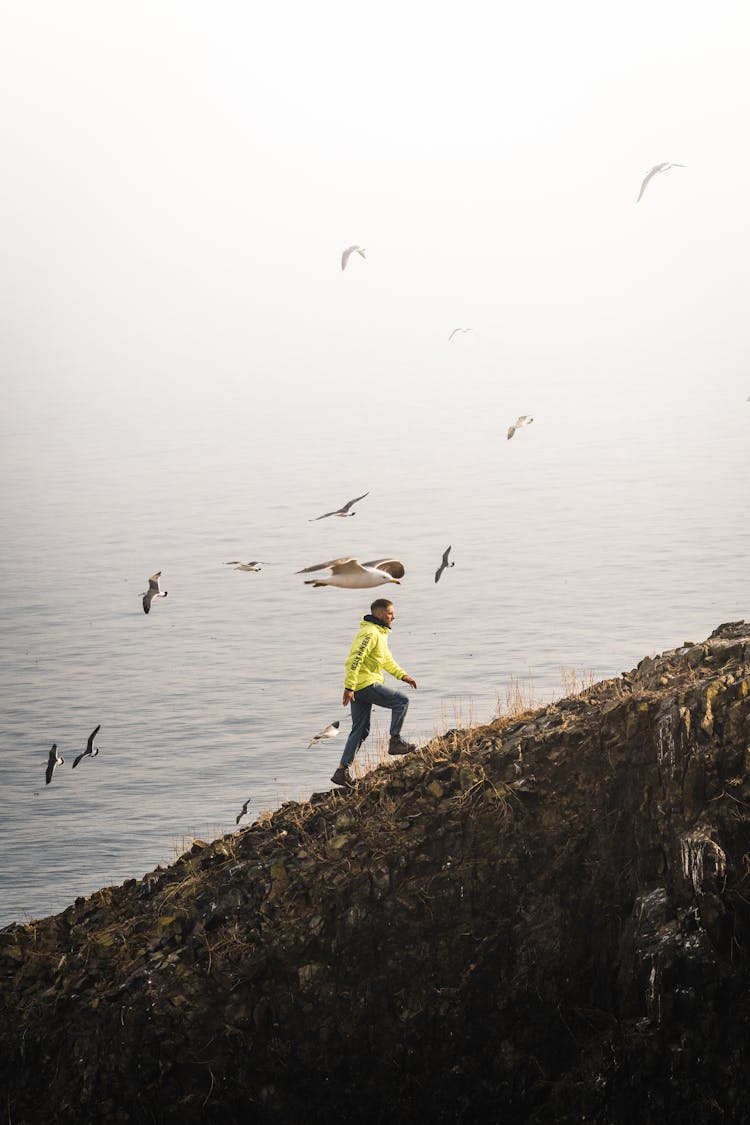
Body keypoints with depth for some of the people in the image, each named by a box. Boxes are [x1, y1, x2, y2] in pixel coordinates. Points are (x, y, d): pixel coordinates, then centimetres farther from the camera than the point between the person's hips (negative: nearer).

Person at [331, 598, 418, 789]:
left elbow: (387, 660, 28)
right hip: (366, 684, -10)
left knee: (361, 730, 10)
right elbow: (354, 660, -22)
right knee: (401, 701, -4)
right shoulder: (370, 633, -15)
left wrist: (403, 675, 15)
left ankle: (342, 771, 9)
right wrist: (349, 687, -27)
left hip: (359, 687, 10)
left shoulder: (380, 633, 19)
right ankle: (395, 741, 1)